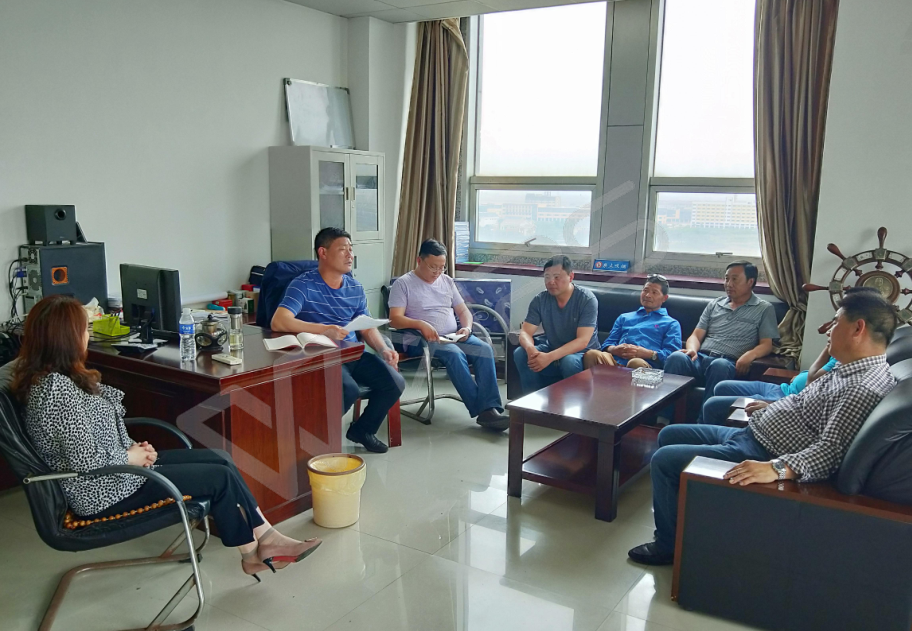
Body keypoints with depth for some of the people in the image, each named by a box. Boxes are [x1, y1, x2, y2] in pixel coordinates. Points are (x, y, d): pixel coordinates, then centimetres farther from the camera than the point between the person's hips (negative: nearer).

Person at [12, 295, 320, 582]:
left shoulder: (58, 377, 6)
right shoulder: (56, 389, -25)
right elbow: (86, 460, -28)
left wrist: (133, 447, 0)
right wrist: (131, 457, -12)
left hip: (116, 467, 10)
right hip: (105, 492, -10)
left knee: (219, 458, 2)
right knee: (220, 477, -7)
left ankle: (266, 538, 6)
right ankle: (253, 552, 14)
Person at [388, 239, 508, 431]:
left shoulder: (447, 281, 20)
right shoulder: (403, 284, 2)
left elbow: (463, 310, 20)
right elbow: (395, 319, -9)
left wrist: (467, 327, -3)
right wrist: (420, 324, -26)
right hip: (420, 340, -5)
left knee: (484, 349, -24)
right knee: (455, 354, -36)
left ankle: (490, 408, -32)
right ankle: (480, 409, -33)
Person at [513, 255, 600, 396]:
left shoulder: (587, 300, -19)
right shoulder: (540, 300, -7)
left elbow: (582, 341, -26)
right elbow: (525, 332, -10)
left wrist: (550, 357, -39)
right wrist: (530, 349, -36)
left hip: (582, 353, -4)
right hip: (552, 350, 4)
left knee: (569, 362, -37)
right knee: (520, 354, -21)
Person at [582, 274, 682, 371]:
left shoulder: (671, 324, 23)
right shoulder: (624, 317, 36)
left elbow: (672, 354, 7)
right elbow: (608, 343, 26)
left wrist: (648, 354, -12)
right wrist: (614, 349, 0)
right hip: (615, 362, 3)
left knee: (636, 363, -42)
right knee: (591, 354, -32)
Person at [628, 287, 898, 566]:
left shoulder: (866, 388, -24)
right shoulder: (852, 368, 7)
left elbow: (830, 451, -33)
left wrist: (777, 468, -44)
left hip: (761, 456, -10)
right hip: (749, 434, 11)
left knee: (664, 459, -13)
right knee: (669, 435, 16)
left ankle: (669, 545, 6)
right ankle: (675, 515, 31)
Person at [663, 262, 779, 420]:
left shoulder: (764, 309, 15)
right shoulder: (714, 304, 25)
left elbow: (766, 345, 7)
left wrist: (750, 354, -17)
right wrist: (692, 349, -6)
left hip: (729, 363, -3)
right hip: (701, 358, 3)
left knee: (719, 365, -41)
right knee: (676, 358, -32)